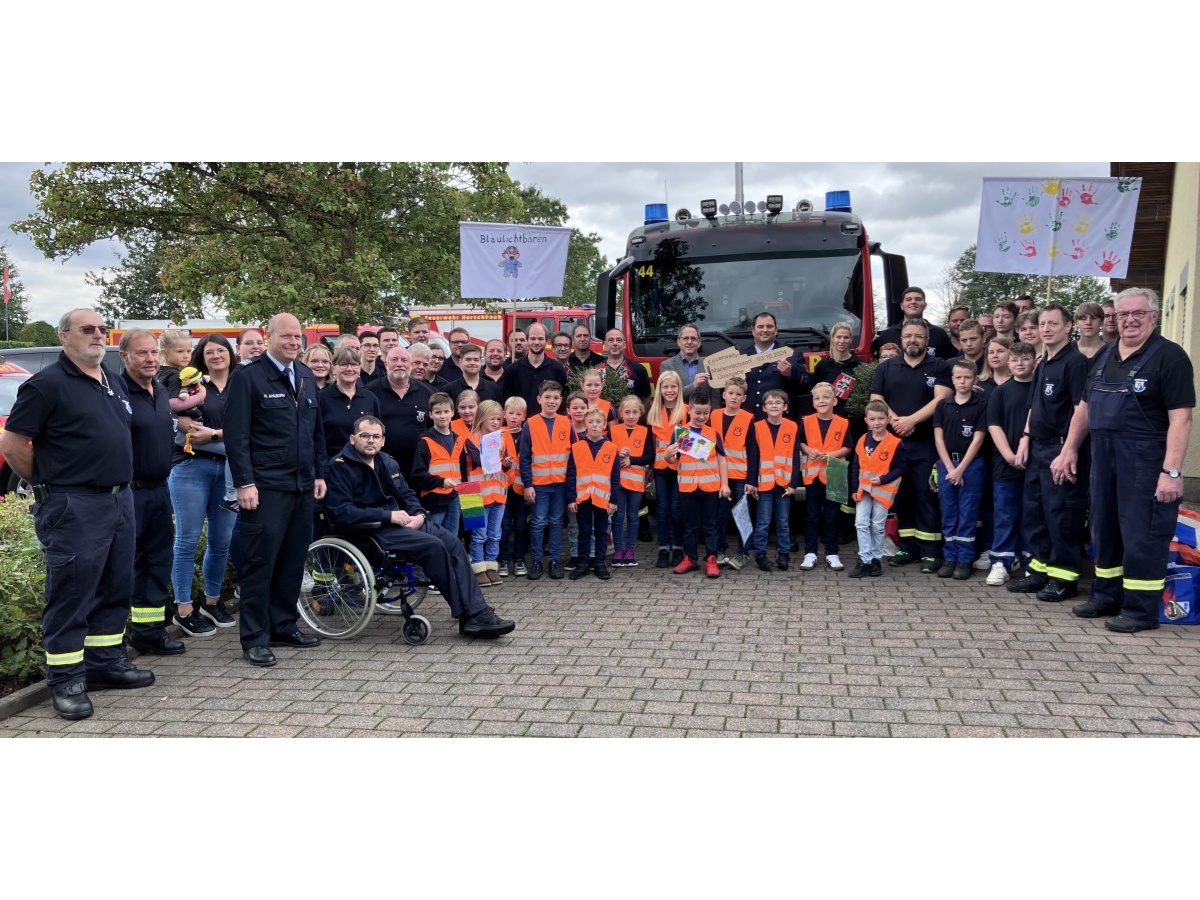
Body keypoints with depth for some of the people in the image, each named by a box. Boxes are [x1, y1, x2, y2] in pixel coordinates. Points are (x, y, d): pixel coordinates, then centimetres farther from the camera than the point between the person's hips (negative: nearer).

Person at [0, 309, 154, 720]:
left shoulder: (115, 384, 14)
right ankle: (66, 680, 8)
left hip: (121, 500, 8)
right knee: (71, 595, -1)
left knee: (115, 589, 14)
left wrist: (119, 481, 16)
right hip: (74, 508, -8)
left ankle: (107, 662, 27)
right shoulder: (47, 384, -9)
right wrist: (49, 482, -1)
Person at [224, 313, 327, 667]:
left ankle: (284, 625, 23)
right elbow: (236, 434, -10)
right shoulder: (248, 376, -6)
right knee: (261, 561, -2)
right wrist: (245, 482, -15)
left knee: (293, 560, 11)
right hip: (266, 488, -6)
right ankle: (255, 638, 7)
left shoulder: (305, 375, 14)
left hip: (303, 486, 6)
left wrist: (320, 473, 15)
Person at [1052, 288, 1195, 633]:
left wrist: (1171, 471, -21)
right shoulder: (1104, 356, 12)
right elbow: (1085, 407, 18)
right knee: (1105, 528, 15)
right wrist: (1069, 450, 13)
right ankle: (1106, 596, 28)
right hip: (1104, 457, 7)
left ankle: (1141, 609, 8)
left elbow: (1180, 417, -15)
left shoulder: (1169, 356, -9)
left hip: (1145, 460, -7)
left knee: (1142, 534, -2)